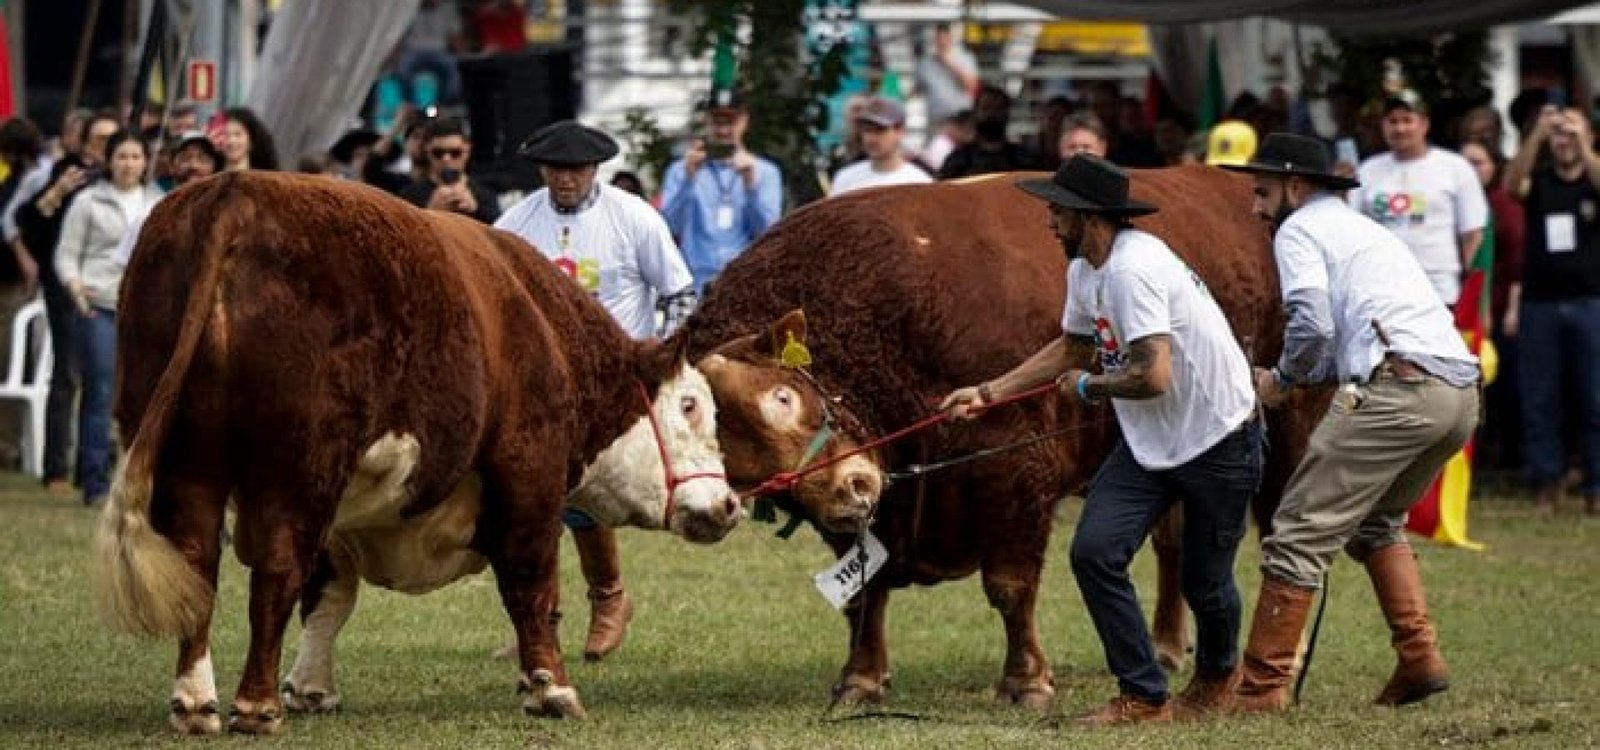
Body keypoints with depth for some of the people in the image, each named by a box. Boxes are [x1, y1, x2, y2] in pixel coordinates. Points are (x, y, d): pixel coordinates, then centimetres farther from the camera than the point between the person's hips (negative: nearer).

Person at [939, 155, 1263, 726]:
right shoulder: (1084, 271, 5)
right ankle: (1143, 697, 2)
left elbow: (1152, 375, -32)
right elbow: (1072, 348, 23)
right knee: (1095, 552, -7)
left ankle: (1217, 674, 38)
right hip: (1149, 442, 9)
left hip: (1220, 442, -9)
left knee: (1205, 583, 5)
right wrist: (988, 393, 19)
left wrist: (1087, 387, -13)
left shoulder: (1132, 269, -26)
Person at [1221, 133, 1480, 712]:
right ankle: (1420, 658, 17)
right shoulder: (1366, 229, 34)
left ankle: (1262, 686, -7)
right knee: (1376, 521, 28)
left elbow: (1313, 324, -9)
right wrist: (1298, 376, 23)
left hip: (1396, 388, -9)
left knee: (1300, 532, -5)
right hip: (1462, 392, 9)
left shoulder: (1299, 231, 7)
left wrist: (1283, 379, 7)